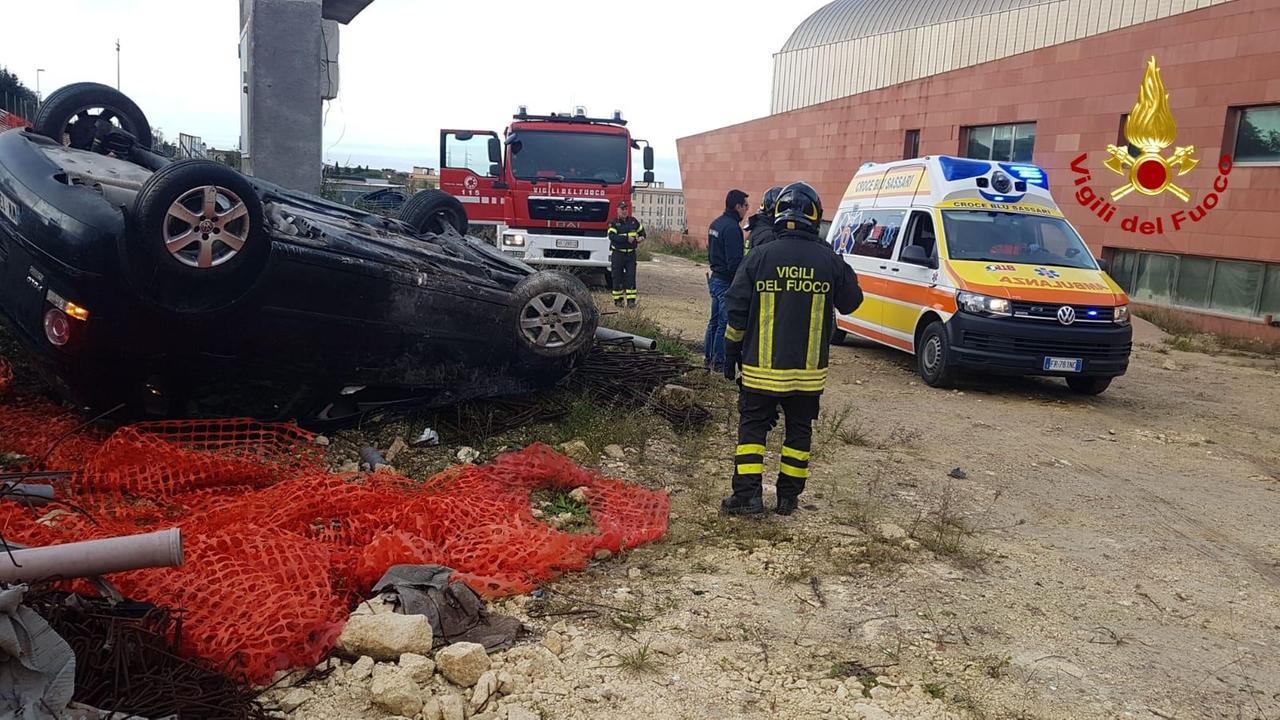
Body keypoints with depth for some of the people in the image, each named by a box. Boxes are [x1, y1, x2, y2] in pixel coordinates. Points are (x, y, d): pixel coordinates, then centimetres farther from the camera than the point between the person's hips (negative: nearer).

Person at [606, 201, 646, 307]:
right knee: (617, 277, 3)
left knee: (631, 277, -4)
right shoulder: (613, 223, -4)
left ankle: (631, 300, -4)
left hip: (631, 254, 3)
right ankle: (617, 299, 13)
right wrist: (627, 238, -25)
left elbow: (641, 230, 25)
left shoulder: (633, 221, 9)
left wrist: (642, 237, 3)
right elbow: (612, 237, -20)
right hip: (618, 254, -3)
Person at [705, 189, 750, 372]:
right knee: (725, 323, -2)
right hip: (727, 282, -10)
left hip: (715, 279, 10)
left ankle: (708, 358, 24)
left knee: (714, 321, 17)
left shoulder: (716, 224, 12)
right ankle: (718, 362, 3)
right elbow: (735, 262, -23)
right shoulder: (732, 227, -20)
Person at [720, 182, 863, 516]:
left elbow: (736, 309, -4)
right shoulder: (829, 260, -4)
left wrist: (731, 351, 7)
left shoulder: (761, 257, -7)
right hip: (808, 371, 1)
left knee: (752, 426, 9)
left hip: (761, 367, -1)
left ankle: (747, 494, 4)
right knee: (799, 430, 14)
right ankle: (788, 497, 18)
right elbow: (850, 302, 9)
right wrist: (844, 273, 24)